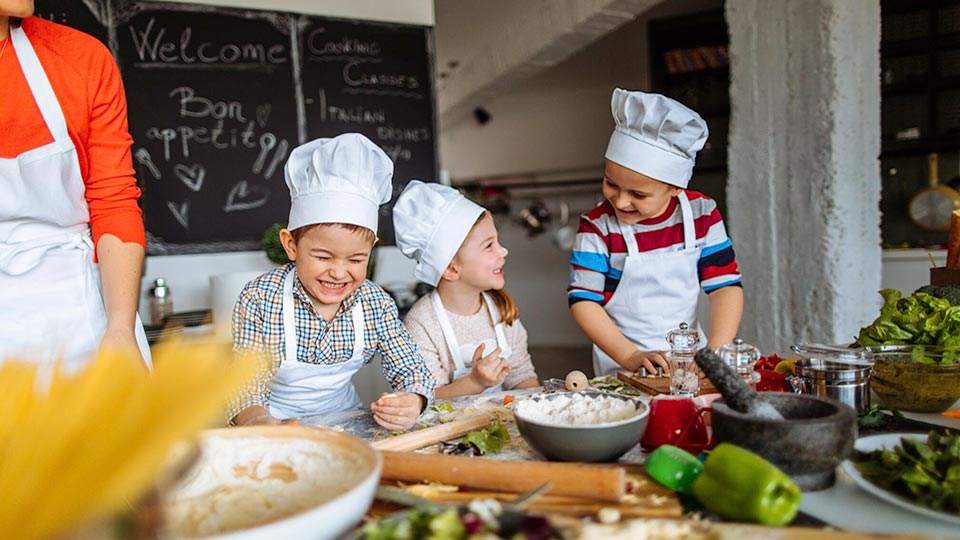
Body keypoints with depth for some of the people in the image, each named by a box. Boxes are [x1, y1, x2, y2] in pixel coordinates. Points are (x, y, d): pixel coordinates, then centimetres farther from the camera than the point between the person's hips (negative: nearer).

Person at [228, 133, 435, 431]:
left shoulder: (377, 304, -8)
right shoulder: (259, 300, -17)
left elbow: (411, 369, -5)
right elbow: (243, 386, -18)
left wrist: (412, 402, -29)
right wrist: (256, 419, -41)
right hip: (278, 424, -4)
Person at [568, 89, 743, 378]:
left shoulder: (701, 214, -1)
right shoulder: (597, 227, -9)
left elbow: (725, 286, 1)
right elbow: (583, 300, -10)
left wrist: (715, 354, -11)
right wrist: (630, 357, -19)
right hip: (622, 367, -3)